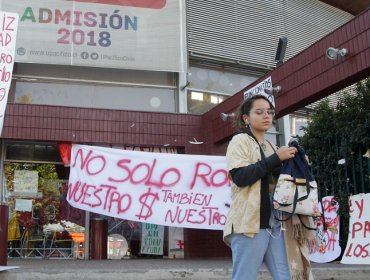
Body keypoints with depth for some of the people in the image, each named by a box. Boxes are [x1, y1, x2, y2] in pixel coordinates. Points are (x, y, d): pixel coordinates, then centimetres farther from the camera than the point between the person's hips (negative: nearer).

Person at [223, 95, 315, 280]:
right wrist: (276, 158, -13)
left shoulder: (270, 146, 20)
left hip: (275, 223, 7)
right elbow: (240, 176, -16)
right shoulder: (240, 141, 0)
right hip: (250, 223, -7)